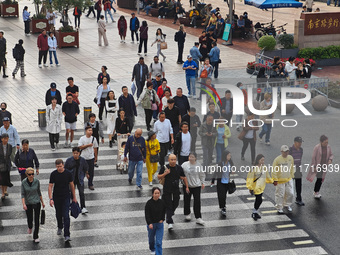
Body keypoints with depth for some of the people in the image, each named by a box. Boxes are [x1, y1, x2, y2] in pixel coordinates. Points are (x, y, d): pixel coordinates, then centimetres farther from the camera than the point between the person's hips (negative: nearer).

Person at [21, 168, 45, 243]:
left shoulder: (36, 181, -8)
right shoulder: (23, 182, -11)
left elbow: (39, 192, 4)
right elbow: (23, 194, -8)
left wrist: (42, 202, 10)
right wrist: (23, 204, -21)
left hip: (37, 203, 0)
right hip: (28, 204, 0)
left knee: (37, 220, -3)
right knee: (30, 219, 12)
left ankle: (36, 237, 8)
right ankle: (30, 227, 49)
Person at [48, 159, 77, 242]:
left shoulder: (68, 173, -7)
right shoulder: (53, 174, -8)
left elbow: (72, 185, 4)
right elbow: (50, 186, -6)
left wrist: (74, 197, 9)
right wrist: (51, 199, -15)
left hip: (66, 197, -2)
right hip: (57, 197, 2)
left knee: (66, 216, -11)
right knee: (58, 214, 17)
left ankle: (67, 235, -13)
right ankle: (60, 227, 46)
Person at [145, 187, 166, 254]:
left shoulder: (162, 202, -6)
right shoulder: (149, 203, -15)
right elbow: (147, 214, -15)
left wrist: (162, 219, -3)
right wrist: (149, 223, -25)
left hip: (160, 224, 1)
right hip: (151, 224, -1)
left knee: (159, 242, -5)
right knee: (151, 239, 22)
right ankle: (152, 249, 49)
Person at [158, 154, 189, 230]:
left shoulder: (179, 168, 1)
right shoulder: (164, 167, -4)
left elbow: (184, 178, 12)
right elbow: (159, 177, 0)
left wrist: (187, 187, 9)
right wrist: (165, 173, -17)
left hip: (176, 190, 3)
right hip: (167, 189, -3)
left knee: (175, 204, 10)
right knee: (168, 206, -6)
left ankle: (171, 213, 43)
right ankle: (170, 222, -6)